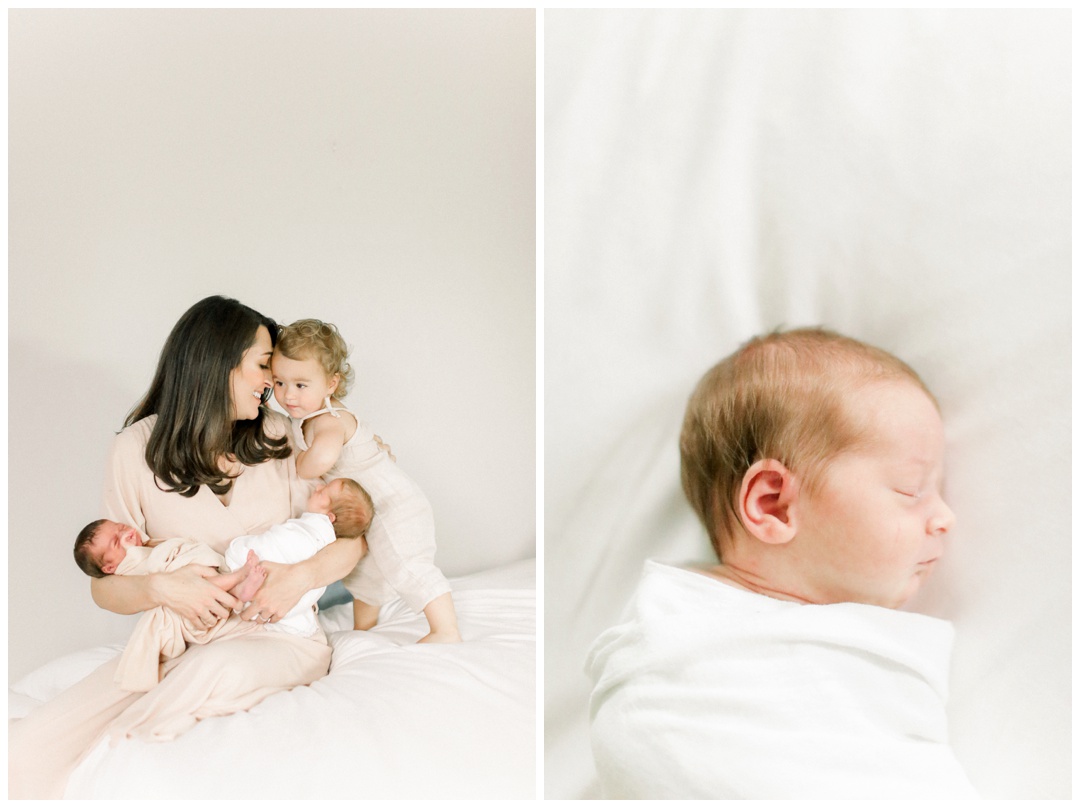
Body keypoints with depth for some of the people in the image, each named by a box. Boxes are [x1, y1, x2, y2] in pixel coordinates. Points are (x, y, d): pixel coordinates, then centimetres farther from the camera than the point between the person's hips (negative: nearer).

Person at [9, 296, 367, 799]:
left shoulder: (279, 437, 4)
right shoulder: (137, 449, -1)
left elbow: (352, 536, 4)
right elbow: (104, 586, 1)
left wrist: (302, 576, -16)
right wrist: (160, 588, -21)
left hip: (280, 632, 2)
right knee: (25, 753, -26)